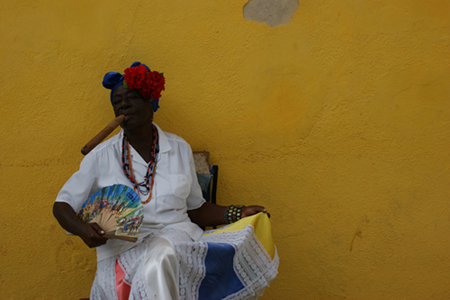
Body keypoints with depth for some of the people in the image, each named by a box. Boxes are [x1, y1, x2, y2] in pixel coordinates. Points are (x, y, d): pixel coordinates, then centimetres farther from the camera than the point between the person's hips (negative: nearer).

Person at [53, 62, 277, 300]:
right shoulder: (101, 156, 6)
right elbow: (62, 206, 9)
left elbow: (194, 209, 17)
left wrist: (237, 214, 4)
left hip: (175, 237, 1)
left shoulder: (179, 149, 12)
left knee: (160, 256, -36)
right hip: (121, 249, -1)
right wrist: (82, 230, -12)